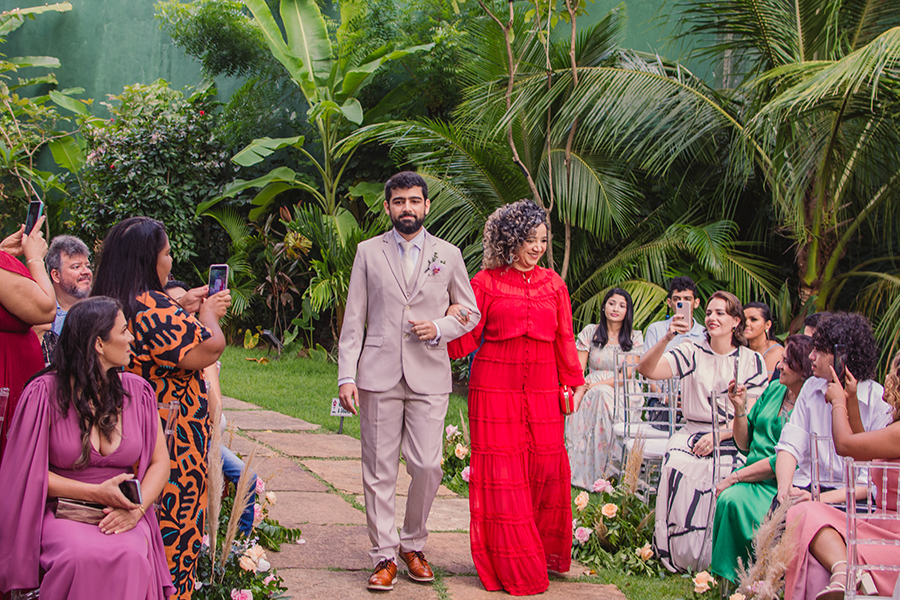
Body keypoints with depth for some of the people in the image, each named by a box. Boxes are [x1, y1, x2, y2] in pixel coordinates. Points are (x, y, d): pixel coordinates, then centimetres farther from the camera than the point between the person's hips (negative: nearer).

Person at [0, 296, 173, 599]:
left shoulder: (138, 391, 8)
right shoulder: (45, 393, -5)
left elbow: (159, 463, 9)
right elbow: (28, 471, -5)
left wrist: (136, 508, -11)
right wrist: (97, 493, -14)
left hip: (123, 513, 3)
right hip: (60, 512, -2)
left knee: (131, 555, -32)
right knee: (82, 556, -35)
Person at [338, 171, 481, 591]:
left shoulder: (448, 255, 10)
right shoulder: (368, 252, 9)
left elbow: (471, 313, 16)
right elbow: (353, 319, 6)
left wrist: (440, 328, -5)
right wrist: (347, 375, -2)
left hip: (429, 377, 0)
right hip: (379, 375, 0)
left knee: (427, 467, -3)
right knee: (379, 470, 1)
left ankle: (413, 544, 19)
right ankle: (384, 556, 11)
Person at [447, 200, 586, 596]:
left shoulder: (553, 283, 12)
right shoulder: (486, 281, 2)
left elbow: (564, 339, 13)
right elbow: (468, 337, 0)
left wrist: (575, 384, 10)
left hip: (542, 389, 3)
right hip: (496, 387, -3)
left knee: (547, 468, -1)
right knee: (502, 473, -2)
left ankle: (546, 554, 17)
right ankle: (512, 567, 7)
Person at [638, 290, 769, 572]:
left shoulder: (752, 361, 8)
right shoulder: (692, 352, 9)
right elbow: (647, 369, -5)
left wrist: (718, 435, -13)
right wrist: (667, 338, -20)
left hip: (732, 440, -1)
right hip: (692, 433, 1)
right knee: (676, 466, -29)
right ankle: (680, 557, -13)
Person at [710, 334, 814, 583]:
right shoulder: (774, 389, 12)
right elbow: (744, 444, 17)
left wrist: (735, 477, -17)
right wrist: (740, 408, 0)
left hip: (781, 486, -6)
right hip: (752, 475, 6)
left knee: (735, 500, -31)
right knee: (728, 499, -26)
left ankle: (733, 577, -15)